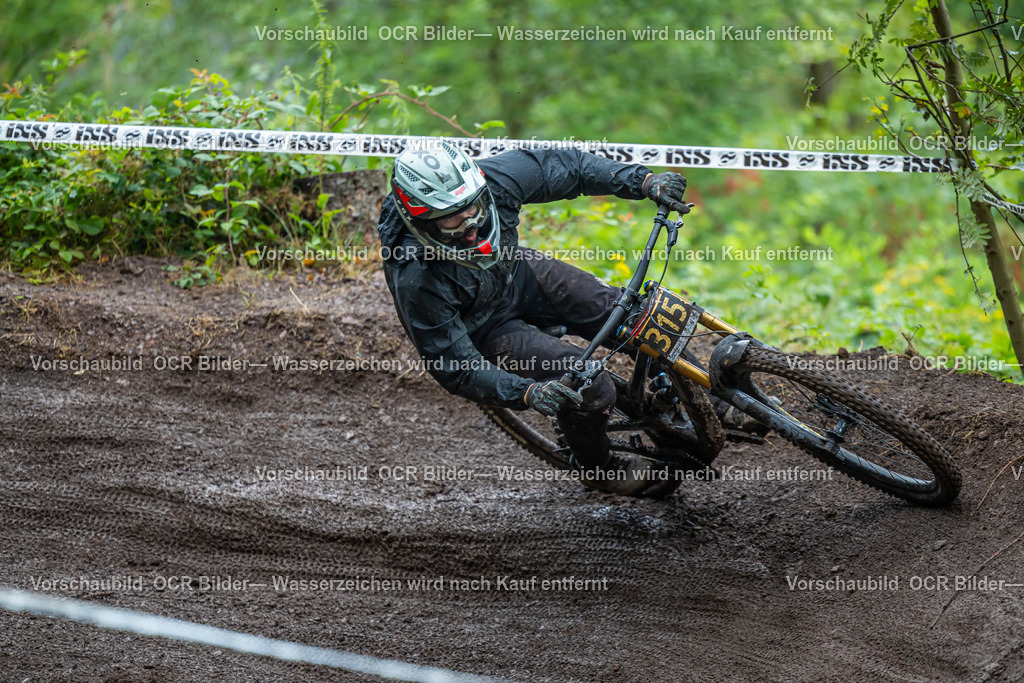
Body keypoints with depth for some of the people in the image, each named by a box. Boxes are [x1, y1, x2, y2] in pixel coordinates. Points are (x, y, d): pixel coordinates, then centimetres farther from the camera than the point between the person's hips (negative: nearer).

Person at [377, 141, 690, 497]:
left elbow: (565, 166, -11)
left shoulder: (495, 179, -28)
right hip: (488, 329, -5)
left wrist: (645, 181, -20)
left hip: (522, 276, 5)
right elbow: (457, 369, -30)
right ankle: (595, 467, 13)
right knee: (589, 386, -20)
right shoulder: (417, 279, -38)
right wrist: (526, 393, -44)